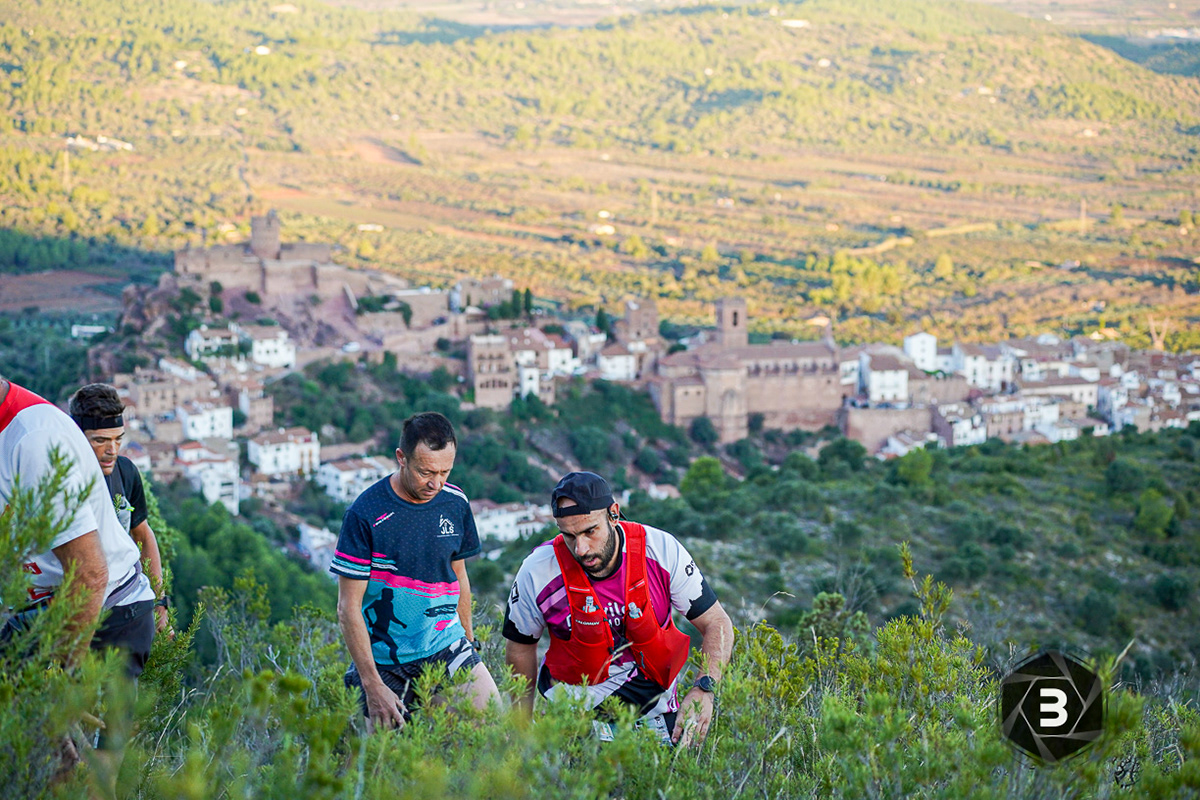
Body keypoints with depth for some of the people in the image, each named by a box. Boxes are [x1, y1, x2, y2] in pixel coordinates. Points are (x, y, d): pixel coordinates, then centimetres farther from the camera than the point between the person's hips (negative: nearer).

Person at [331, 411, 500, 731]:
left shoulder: (456, 503, 2)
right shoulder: (365, 514, -13)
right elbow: (348, 608, -12)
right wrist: (372, 686, -15)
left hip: (447, 648, 3)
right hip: (384, 661, -3)